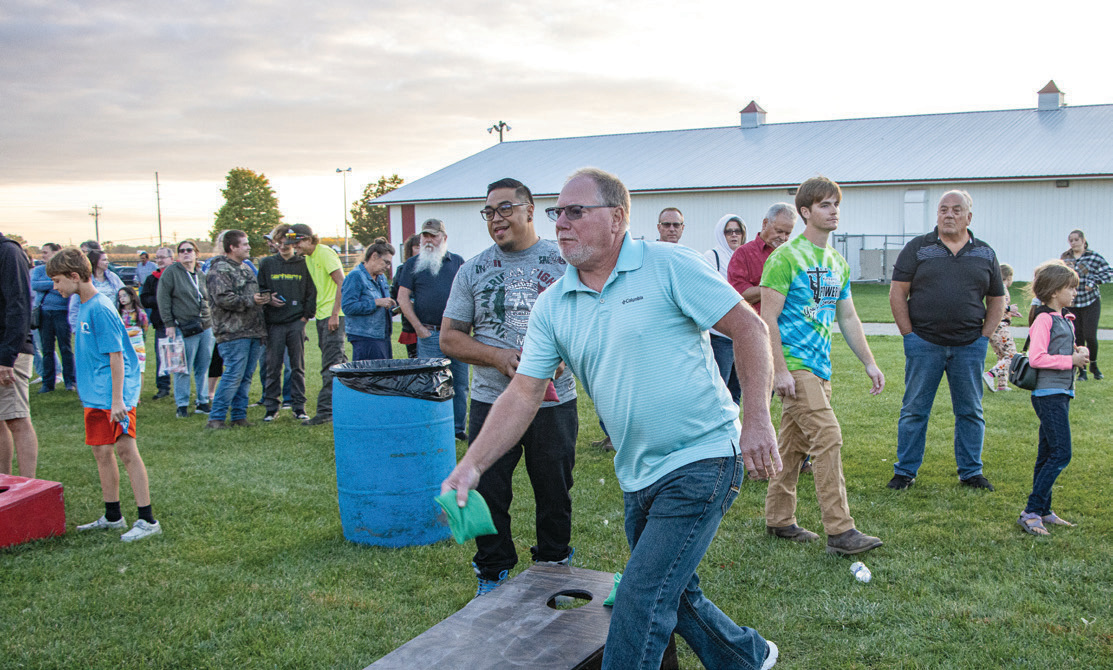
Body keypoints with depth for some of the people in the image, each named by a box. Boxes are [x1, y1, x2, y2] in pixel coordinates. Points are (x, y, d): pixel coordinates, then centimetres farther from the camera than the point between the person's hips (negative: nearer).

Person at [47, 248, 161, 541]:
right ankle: (112, 516, 26)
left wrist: (117, 399, -22)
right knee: (101, 452, 14)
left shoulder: (100, 309, -16)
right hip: (95, 396, 9)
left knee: (126, 451, -8)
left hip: (113, 396, -9)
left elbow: (116, 355, -19)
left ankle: (147, 520, -4)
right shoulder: (84, 307, 11)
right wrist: (88, 388, 22)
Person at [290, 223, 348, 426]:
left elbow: (342, 283, -18)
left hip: (333, 316, -9)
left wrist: (334, 314, -21)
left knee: (330, 365, -10)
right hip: (322, 315, 9)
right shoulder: (308, 258, 16)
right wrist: (312, 310, 15)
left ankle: (326, 411, -11)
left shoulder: (324, 253, -11)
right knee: (338, 361, 13)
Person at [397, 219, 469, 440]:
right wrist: (419, 328, -5)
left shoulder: (457, 262, 11)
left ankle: (459, 428, 15)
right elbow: (403, 298, 2)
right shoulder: (413, 264, 5)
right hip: (429, 334, -2)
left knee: (460, 384, 6)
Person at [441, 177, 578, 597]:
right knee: (488, 494, 4)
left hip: (554, 402, 0)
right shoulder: (473, 271, 5)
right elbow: (449, 338, 4)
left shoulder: (565, 262, 2)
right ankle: (492, 574, 23)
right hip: (491, 404, 1)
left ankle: (554, 568, 32)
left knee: (555, 492, 10)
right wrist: (498, 357, -13)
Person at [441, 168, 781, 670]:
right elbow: (523, 394, 0)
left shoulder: (669, 266, -10)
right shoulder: (551, 307, 4)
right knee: (671, 595, 21)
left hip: (701, 462, -7)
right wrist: (471, 466, -11)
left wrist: (756, 420, -17)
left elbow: (749, 328, -9)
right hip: (637, 476, 7)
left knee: (641, 600, -9)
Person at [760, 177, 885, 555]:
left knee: (793, 444, 13)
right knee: (827, 437, -14)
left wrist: (869, 363, 15)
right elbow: (768, 318, -13)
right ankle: (839, 531, -11)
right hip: (793, 364, -8)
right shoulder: (785, 258, -10)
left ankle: (779, 520, 23)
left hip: (820, 367, 8)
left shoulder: (838, 263, 16)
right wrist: (780, 370, -20)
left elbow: (848, 318, 21)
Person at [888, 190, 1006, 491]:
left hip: (969, 346, 2)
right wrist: (909, 335, -6)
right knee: (914, 410, 3)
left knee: (970, 411, 9)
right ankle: (905, 471, 12)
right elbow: (897, 293, 0)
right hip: (924, 344, -2)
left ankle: (971, 471, 21)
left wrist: (984, 337, 3)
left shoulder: (985, 254, 10)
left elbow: (997, 300, 14)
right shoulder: (917, 248, 2)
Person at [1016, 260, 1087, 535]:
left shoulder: (1064, 319, 16)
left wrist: (1079, 352, 5)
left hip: (1061, 394, 10)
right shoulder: (1044, 319, -13)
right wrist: (1071, 360, -16)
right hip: (1048, 394, -10)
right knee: (1061, 453, -12)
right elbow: (1036, 358, -22)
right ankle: (1031, 512, -9)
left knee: (1048, 454, 12)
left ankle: (1043, 510, 18)